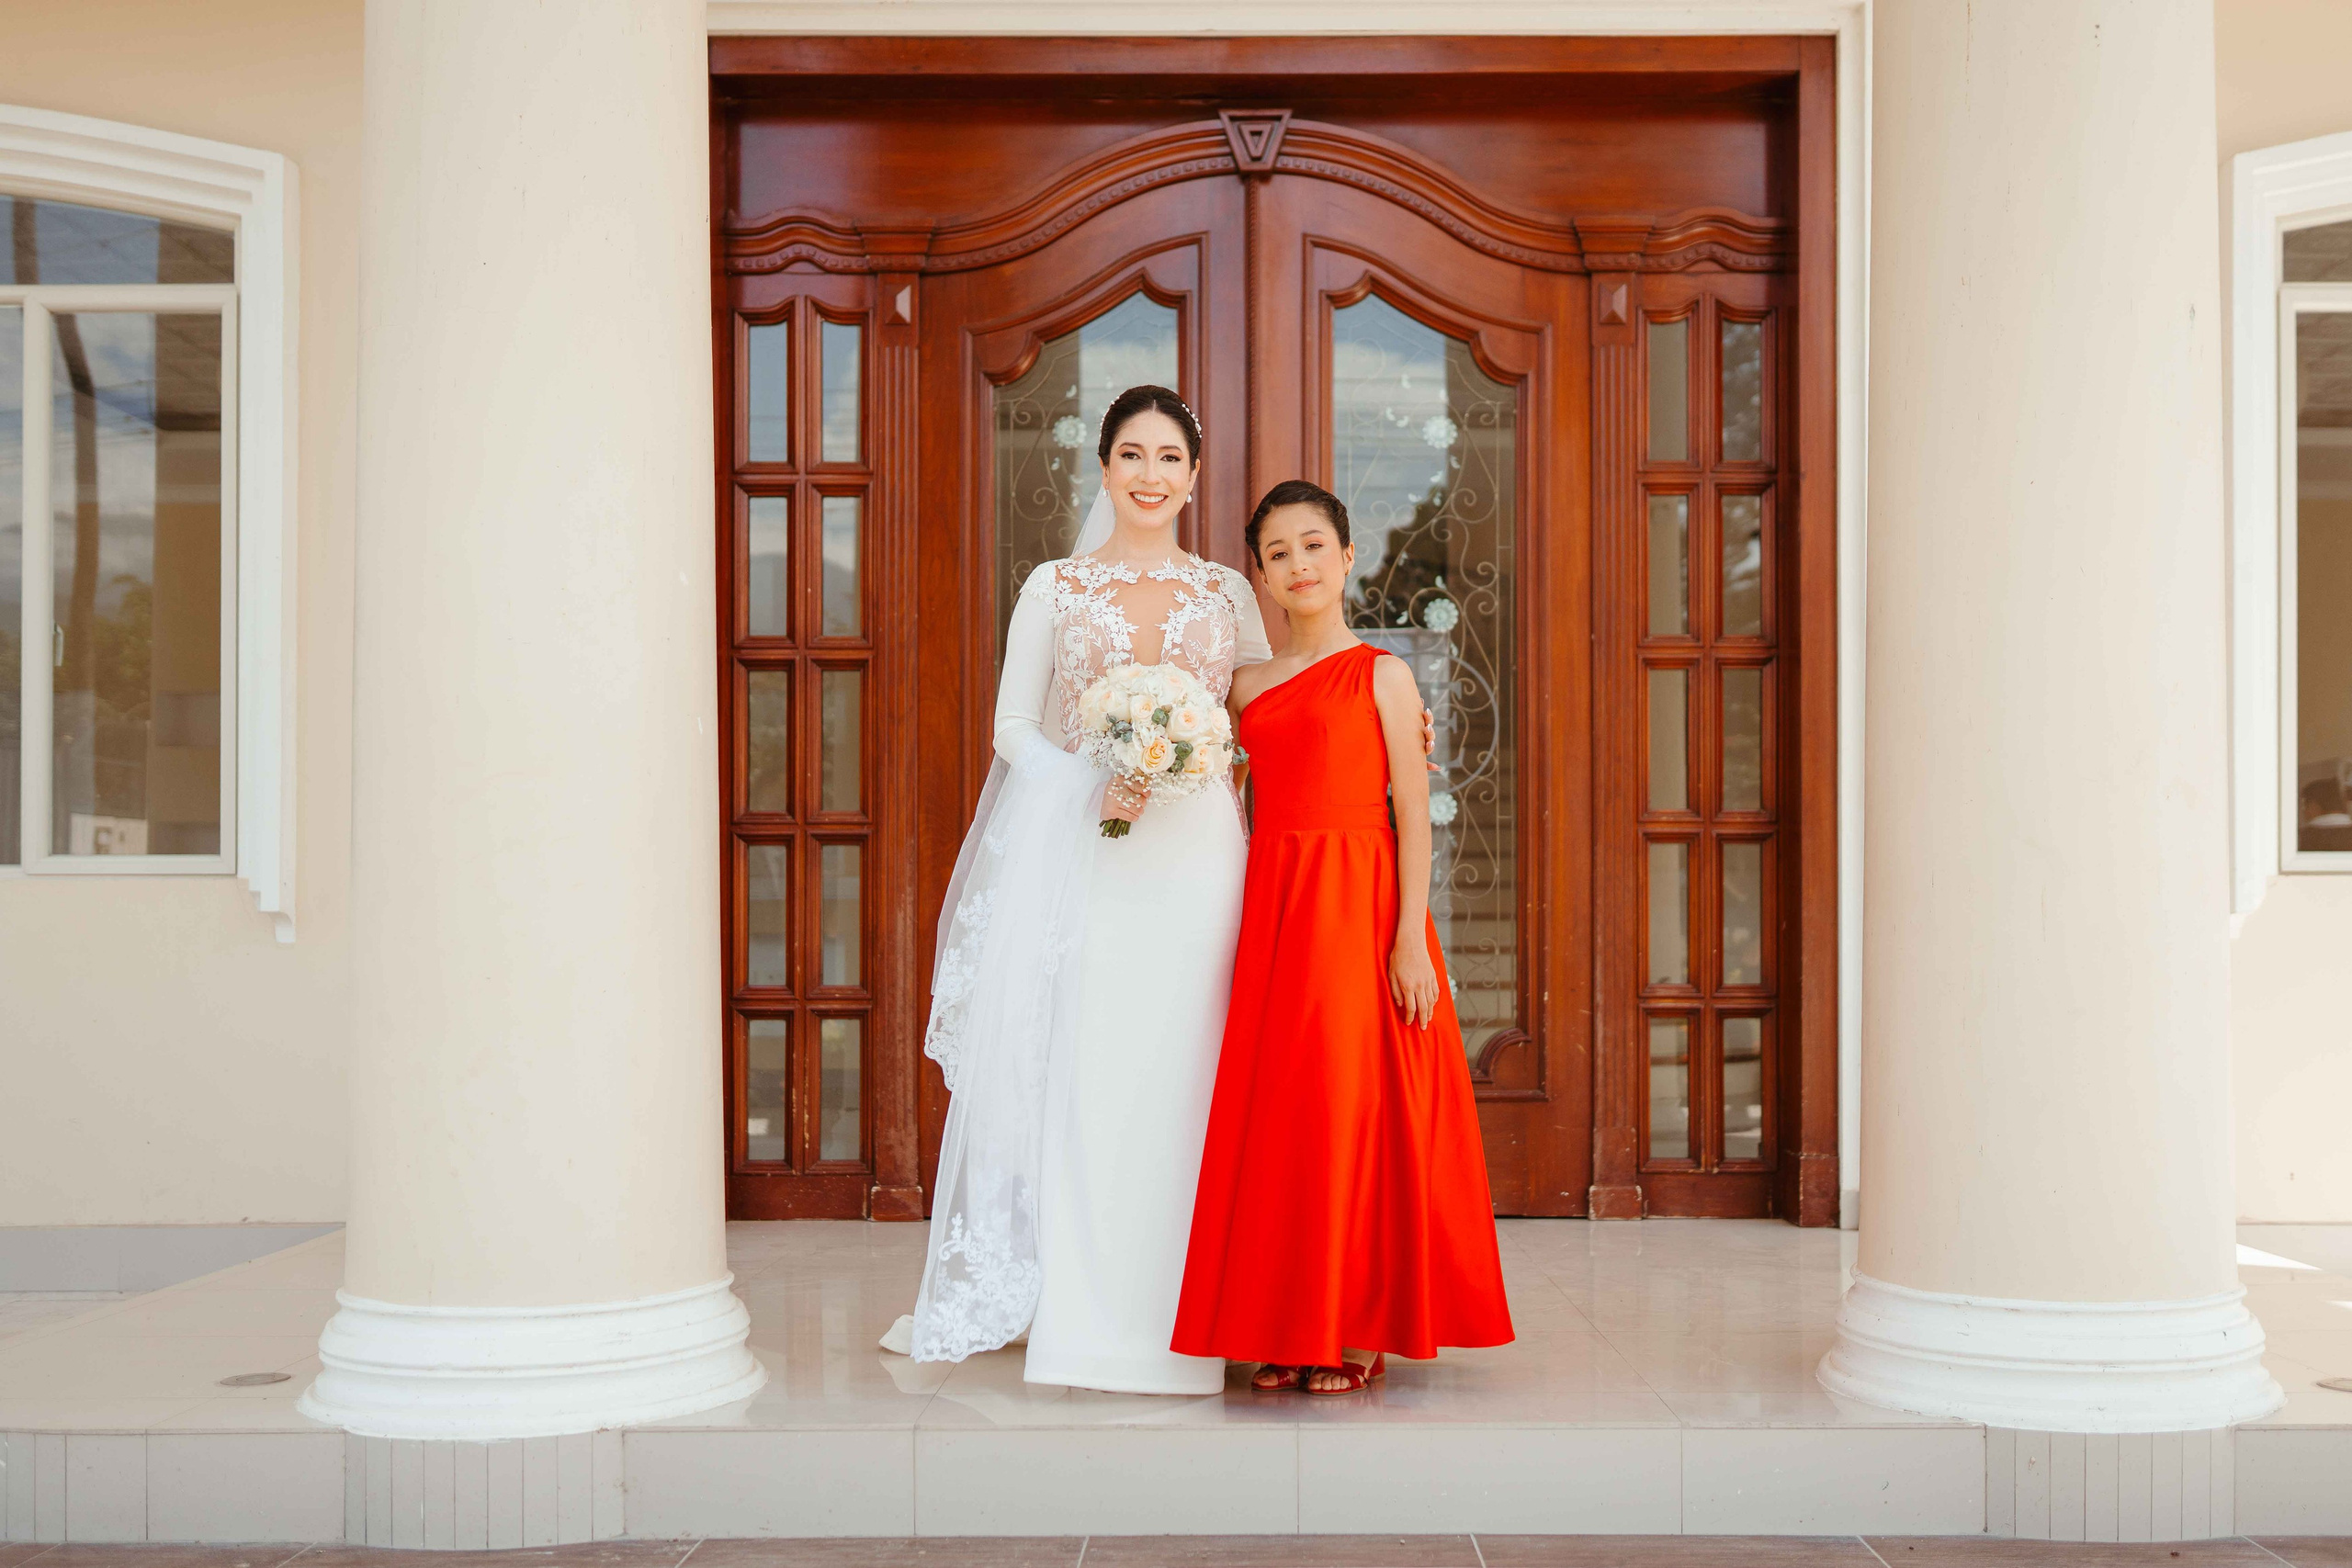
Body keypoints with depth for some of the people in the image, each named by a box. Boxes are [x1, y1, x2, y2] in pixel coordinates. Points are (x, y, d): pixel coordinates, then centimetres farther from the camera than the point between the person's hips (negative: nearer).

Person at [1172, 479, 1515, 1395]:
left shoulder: (1381, 674, 0)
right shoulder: (1249, 685, 14)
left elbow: (1414, 813, -4)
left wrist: (1410, 938, -12)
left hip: (1359, 905, -5)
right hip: (1271, 906, 5)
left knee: (1356, 1104, -3)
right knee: (1273, 1109, 5)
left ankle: (1360, 1329, 8)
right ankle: (1289, 1328, 15)